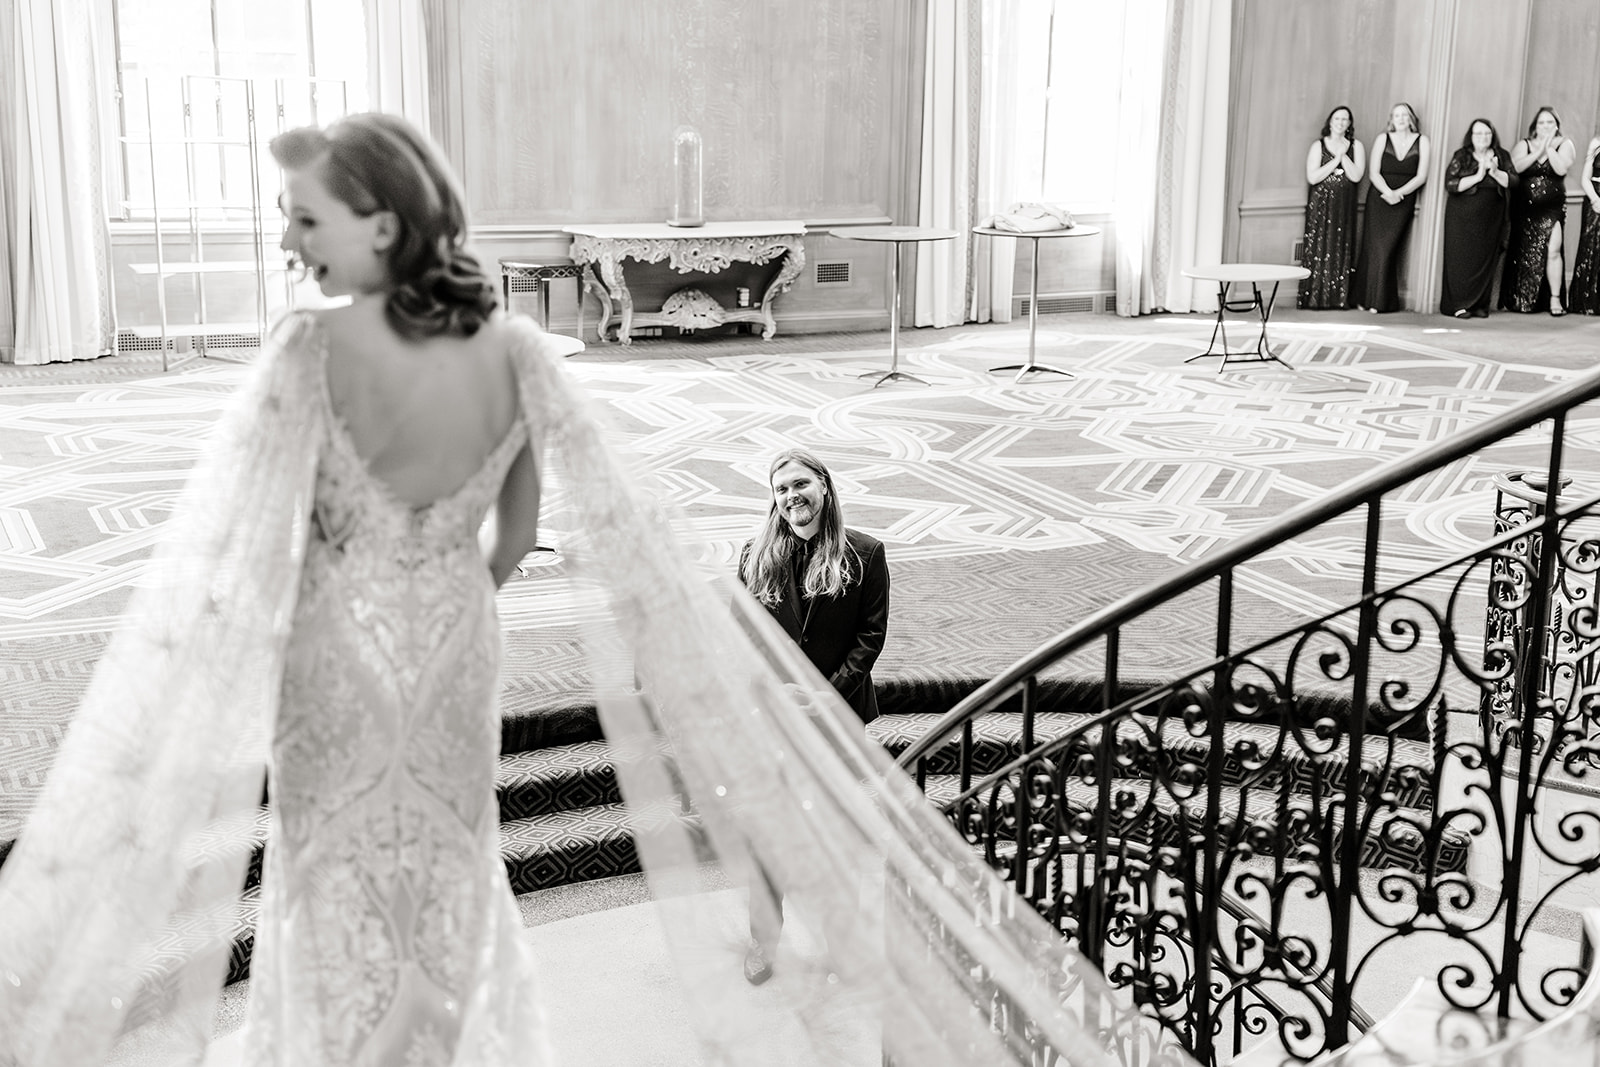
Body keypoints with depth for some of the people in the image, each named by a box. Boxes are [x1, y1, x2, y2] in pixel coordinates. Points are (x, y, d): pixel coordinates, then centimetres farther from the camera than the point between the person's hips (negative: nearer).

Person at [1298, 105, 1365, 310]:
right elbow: (1312, 177, -9)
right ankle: (1314, 298, -1)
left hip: (1344, 206, 2)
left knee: (1341, 250, 0)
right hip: (1320, 204, -2)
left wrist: (1343, 155, -12)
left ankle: (1339, 298, 3)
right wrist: (1336, 160, -12)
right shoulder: (1318, 145, 3)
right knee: (1318, 248, -5)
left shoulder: (1356, 147, 7)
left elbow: (1356, 176, -6)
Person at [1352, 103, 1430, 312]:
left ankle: (1381, 301, -2)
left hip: (1404, 202, 0)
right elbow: (1374, 173, -3)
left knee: (1388, 249, -6)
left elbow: (1421, 176, -3)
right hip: (1379, 199, 0)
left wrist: (1399, 193, -15)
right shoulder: (1382, 139, 4)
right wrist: (1388, 192, -20)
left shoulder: (1421, 141, 3)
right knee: (1374, 247, -5)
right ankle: (1365, 298, 1)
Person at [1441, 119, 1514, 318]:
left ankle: (1480, 305, 7)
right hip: (1463, 217, -3)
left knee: (1486, 260, 2)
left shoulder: (1501, 156, 8)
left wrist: (1495, 172, -18)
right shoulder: (1461, 157, -2)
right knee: (1461, 259, -5)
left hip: (1491, 219, 3)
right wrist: (1477, 176, -18)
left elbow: (1513, 180, -2)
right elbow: (1450, 183, -13)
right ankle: (1458, 305, -1)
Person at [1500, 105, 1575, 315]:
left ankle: (1555, 299, -12)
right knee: (1521, 254, 6)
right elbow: (1516, 166, -12)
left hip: (1551, 209, -2)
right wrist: (1539, 151, -18)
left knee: (1552, 250, -16)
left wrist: (1549, 147, -14)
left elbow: (1562, 169, -14)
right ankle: (1516, 301, 17)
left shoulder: (1564, 144, 5)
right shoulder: (1523, 145, 8)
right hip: (1524, 209, 2)